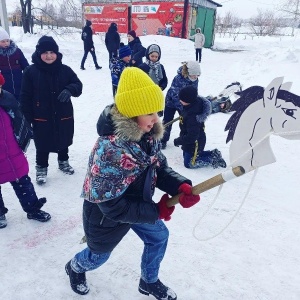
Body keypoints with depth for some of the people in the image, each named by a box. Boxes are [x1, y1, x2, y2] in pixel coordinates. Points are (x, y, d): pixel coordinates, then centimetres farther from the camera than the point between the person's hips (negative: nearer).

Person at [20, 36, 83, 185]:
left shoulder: (65, 70, -5)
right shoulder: (30, 71, -9)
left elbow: (78, 85, -1)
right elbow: (25, 96, -7)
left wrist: (70, 90, -25)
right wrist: (28, 117, -10)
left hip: (64, 116, 3)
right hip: (41, 118, -2)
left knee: (63, 142, 21)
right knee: (42, 146, 10)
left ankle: (63, 162, 45)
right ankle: (41, 168, 32)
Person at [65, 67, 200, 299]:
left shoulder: (148, 136, -14)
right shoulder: (110, 149, -39)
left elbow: (159, 169, -4)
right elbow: (111, 205, -34)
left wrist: (180, 186, -25)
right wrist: (155, 211, -27)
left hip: (138, 205, 7)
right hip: (105, 215, -6)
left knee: (159, 236, 19)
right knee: (99, 255, 21)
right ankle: (75, 268, 58)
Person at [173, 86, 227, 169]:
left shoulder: (192, 116, -39)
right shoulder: (196, 102, -11)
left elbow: (192, 136, -33)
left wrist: (177, 141, -22)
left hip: (194, 144, -9)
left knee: (189, 163, 8)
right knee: (186, 155, 30)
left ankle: (212, 159, 10)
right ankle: (213, 154, 26)